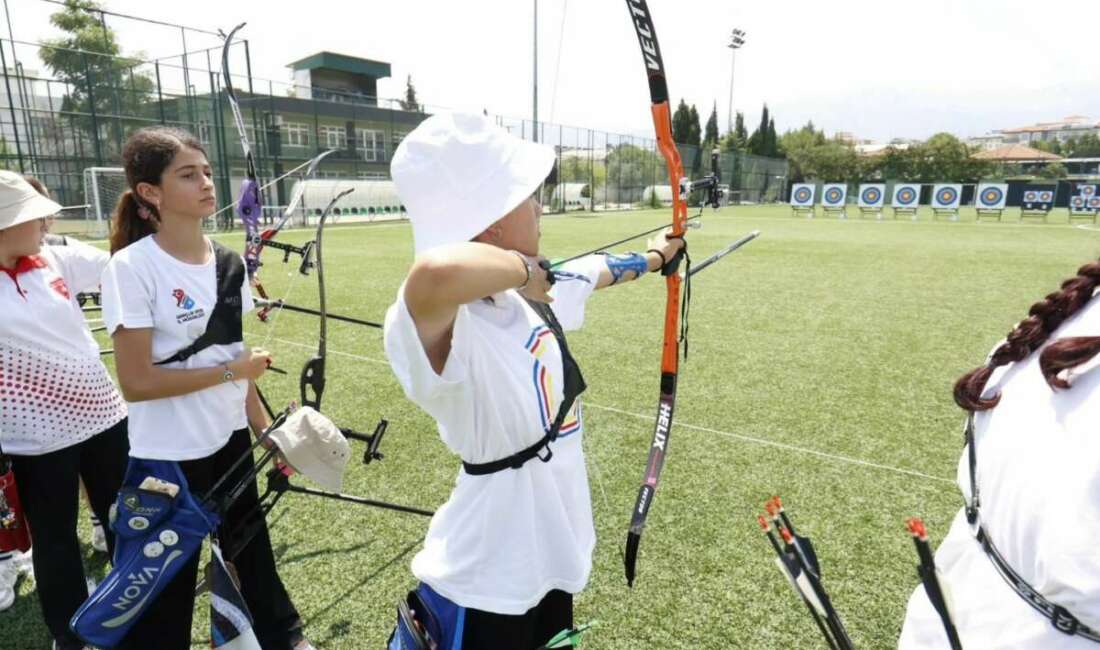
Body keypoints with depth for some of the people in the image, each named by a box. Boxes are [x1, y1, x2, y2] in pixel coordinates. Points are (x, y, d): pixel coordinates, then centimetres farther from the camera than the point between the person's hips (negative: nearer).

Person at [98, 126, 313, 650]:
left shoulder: (229, 263, 0)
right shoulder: (132, 268, -17)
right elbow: (136, 381, -19)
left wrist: (264, 428, 8)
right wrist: (233, 370, -15)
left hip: (229, 441, 5)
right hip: (167, 457, -5)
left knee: (251, 550, 21)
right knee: (168, 586, 11)